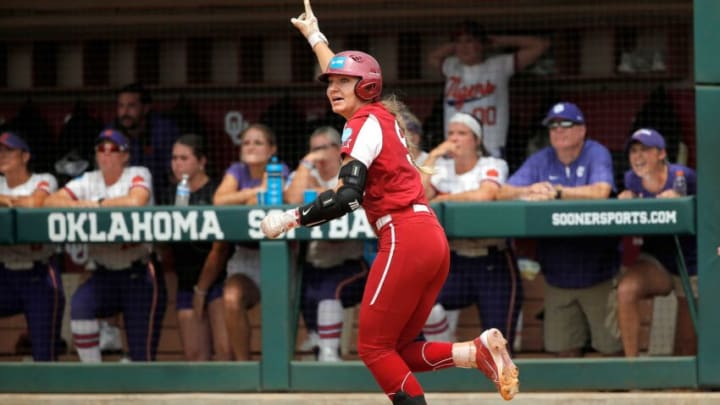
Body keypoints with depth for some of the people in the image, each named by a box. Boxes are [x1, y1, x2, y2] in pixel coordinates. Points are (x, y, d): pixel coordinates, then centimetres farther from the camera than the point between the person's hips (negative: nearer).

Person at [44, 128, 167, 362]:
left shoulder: (138, 175, -3)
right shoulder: (89, 181, 9)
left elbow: (135, 201, -26)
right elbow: (50, 202, -2)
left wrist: (94, 205, -13)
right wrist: (79, 207, -20)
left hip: (139, 273, -4)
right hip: (104, 274, 4)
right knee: (80, 306, -24)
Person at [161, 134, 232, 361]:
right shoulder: (171, 196, 14)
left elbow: (220, 248, -8)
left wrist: (201, 289, -5)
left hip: (217, 280, -6)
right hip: (187, 283, 6)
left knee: (225, 350, -18)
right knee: (194, 355, 0)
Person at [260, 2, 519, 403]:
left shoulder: (365, 124, -5)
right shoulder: (383, 115, 20)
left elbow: (347, 197, -18)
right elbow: (343, 73, 41)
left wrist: (293, 218, -11)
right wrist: (314, 34, 55)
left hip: (404, 239, -9)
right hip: (433, 239, 9)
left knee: (374, 345, -6)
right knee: (398, 350, 9)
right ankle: (480, 350, -8)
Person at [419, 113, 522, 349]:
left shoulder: (493, 166, -1)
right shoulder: (442, 168, 10)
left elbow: (484, 195, -22)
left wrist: (443, 199, -10)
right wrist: (433, 157, -6)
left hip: (494, 265, -3)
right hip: (455, 263, 3)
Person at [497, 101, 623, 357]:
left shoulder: (597, 154, -3)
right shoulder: (540, 161, 9)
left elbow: (601, 192, -21)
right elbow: (503, 193, 1)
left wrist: (556, 192, -18)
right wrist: (530, 190, -20)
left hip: (597, 272, -4)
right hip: (558, 275, 4)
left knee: (611, 348, -5)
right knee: (564, 350, 5)